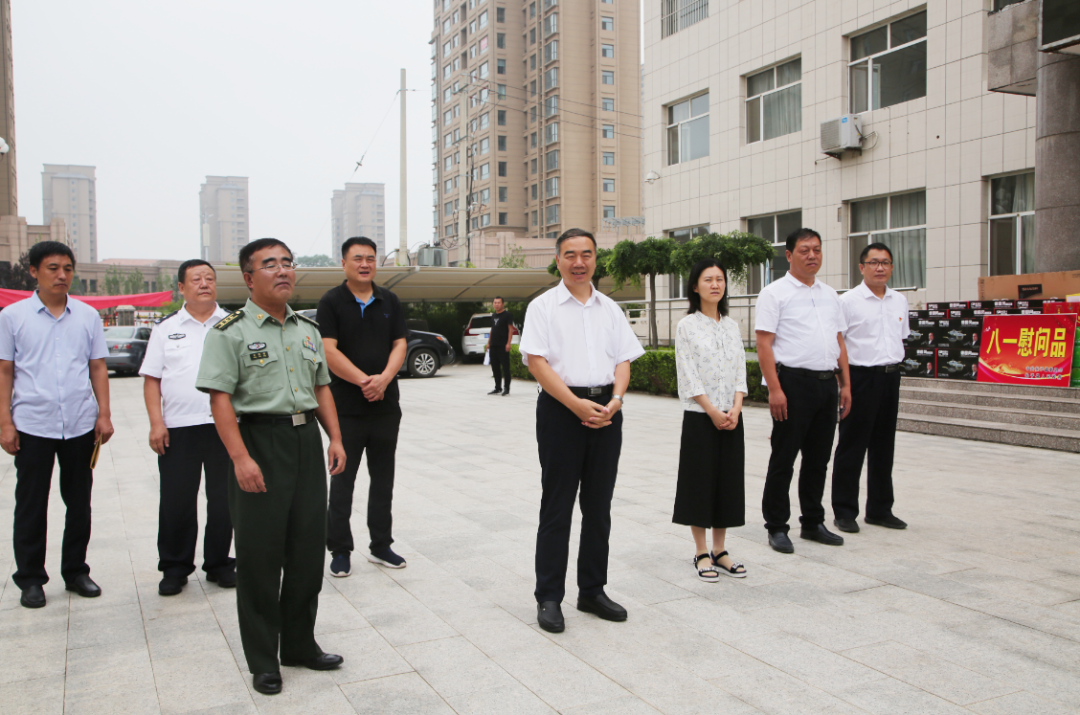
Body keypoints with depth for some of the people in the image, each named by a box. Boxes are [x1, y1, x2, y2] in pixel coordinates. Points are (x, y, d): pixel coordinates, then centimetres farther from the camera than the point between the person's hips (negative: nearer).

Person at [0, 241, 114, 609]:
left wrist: (104, 414, 3)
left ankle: (75, 571, 23)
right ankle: (31, 579, 18)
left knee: (79, 502, 10)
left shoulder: (88, 316, 7)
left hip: (80, 425, 2)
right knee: (31, 506, 6)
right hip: (32, 425, -2)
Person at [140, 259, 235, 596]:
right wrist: (156, 423, -5)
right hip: (178, 428, 0)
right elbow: (152, 379, 5)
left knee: (223, 499, 6)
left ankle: (219, 563, 20)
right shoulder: (166, 328, 8)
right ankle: (174, 568, 17)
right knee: (176, 501, 3)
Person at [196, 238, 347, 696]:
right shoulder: (230, 332, -7)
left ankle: (299, 645, 28)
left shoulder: (307, 329, 13)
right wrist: (241, 459, -21)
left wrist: (335, 438, 8)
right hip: (260, 440, -6)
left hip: (307, 442, 6)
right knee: (259, 555, 2)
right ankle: (262, 662, 15)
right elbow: (220, 399, -13)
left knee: (308, 549, 12)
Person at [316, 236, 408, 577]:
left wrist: (384, 378, -14)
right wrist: (363, 380, -19)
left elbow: (400, 344, 3)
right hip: (346, 408, -4)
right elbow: (329, 351, -11)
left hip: (386, 405, 4)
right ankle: (340, 550, 13)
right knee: (342, 481, 3)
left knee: (383, 478, 11)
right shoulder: (331, 302, -2)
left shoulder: (390, 302, 9)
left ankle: (381, 545, 22)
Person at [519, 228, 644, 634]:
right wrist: (577, 404, -17)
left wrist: (616, 398, -8)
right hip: (561, 409, -5)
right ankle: (548, 599, 10)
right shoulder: (544, 307, -1)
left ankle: (592, 591, 23)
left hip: (606, 410, 5)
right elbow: (536, 361, -10)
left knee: (599, 506, 11)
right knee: (557, 507, 0)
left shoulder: (610, 309, 14)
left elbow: (624, 360, 11)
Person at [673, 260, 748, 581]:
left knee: (728, 480, 8)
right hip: (699, 417, -5)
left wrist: (735, 409, -7)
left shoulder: (732, 326, 10)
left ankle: (720, 551, 20)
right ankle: (701, 553, 12)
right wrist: (713, 412, -14)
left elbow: (740, 370, 7)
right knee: (700, 480, 1)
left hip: (731, 418, 5)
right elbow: (688, 376, -9)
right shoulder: (687, 326, -4)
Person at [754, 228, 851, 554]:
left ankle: (813, 522, 26)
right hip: (794, 382, -6)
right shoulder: (775, 293, -4)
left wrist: (845, 384, 11)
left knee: (818, 459, 13)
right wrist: (774, 389, -18)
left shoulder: (829, 295, 16)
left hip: (827, 383, 6)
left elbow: (839, 342, 19)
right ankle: (776, 527, 11)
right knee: (783, 459, 1)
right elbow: (764, 343, -11)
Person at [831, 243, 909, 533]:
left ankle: (880, 509, 25)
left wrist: (893, 363, 11)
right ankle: (844, 512, 9)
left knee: (884, 447, 13)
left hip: (891, 378, 6)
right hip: (861, 377, -6)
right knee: (852, 447, 0)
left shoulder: (900, 301, 12)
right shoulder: (848, 301, -7)